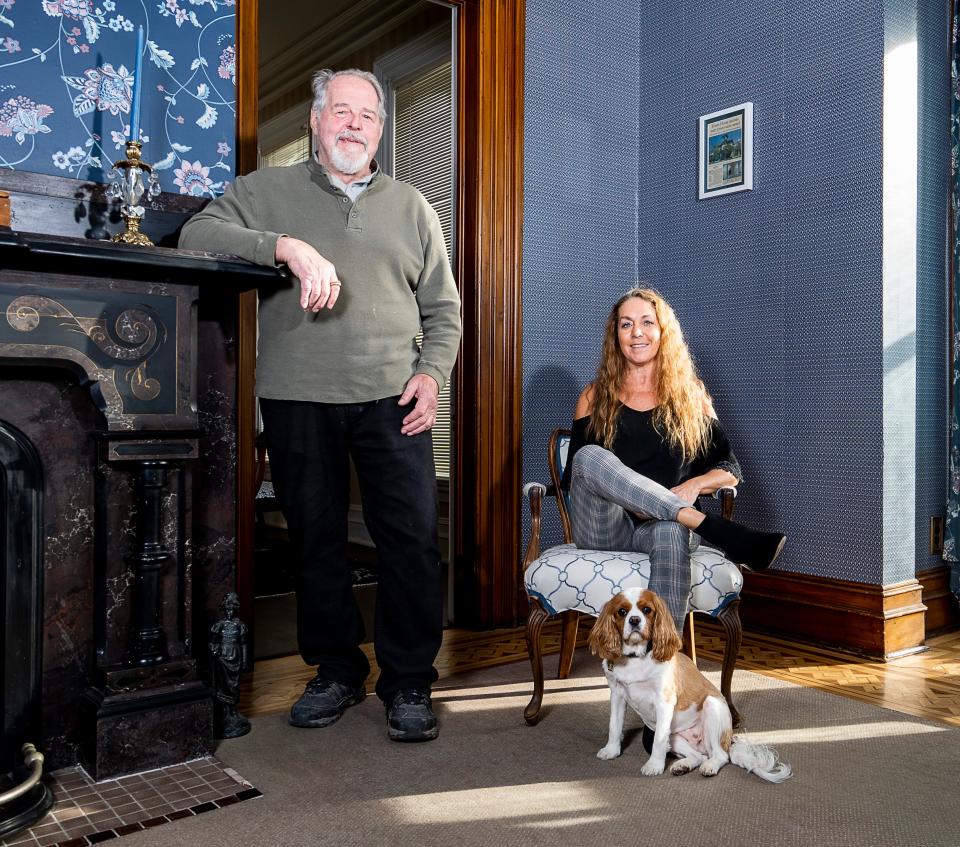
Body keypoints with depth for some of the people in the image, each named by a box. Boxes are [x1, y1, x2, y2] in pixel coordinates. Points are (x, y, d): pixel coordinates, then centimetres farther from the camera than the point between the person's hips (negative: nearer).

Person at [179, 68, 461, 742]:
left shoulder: (411, 206, 17)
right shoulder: (268, 191, 11)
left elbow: (444, 309, 16)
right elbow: (198, 234, -6)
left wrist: (432, 372, -1)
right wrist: (287, 246, -19)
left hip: (393, 399, 1)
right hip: (298, 401, 0)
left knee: (413, 542, -3)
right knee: (316, 541, 8)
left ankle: (409, 682, 12)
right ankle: (336, 671, 25)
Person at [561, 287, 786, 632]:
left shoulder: (690, 396, 15)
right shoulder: (595, 397, 14)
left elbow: (730, 469, 13)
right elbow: (572, 476, 9)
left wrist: (695, 484, -11)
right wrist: (616, 491, -12)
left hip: (668, 523, -1)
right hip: (603, 529, 1)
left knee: (671, 532, -39)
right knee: (590, 456, -31)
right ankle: (718, 531, -36)